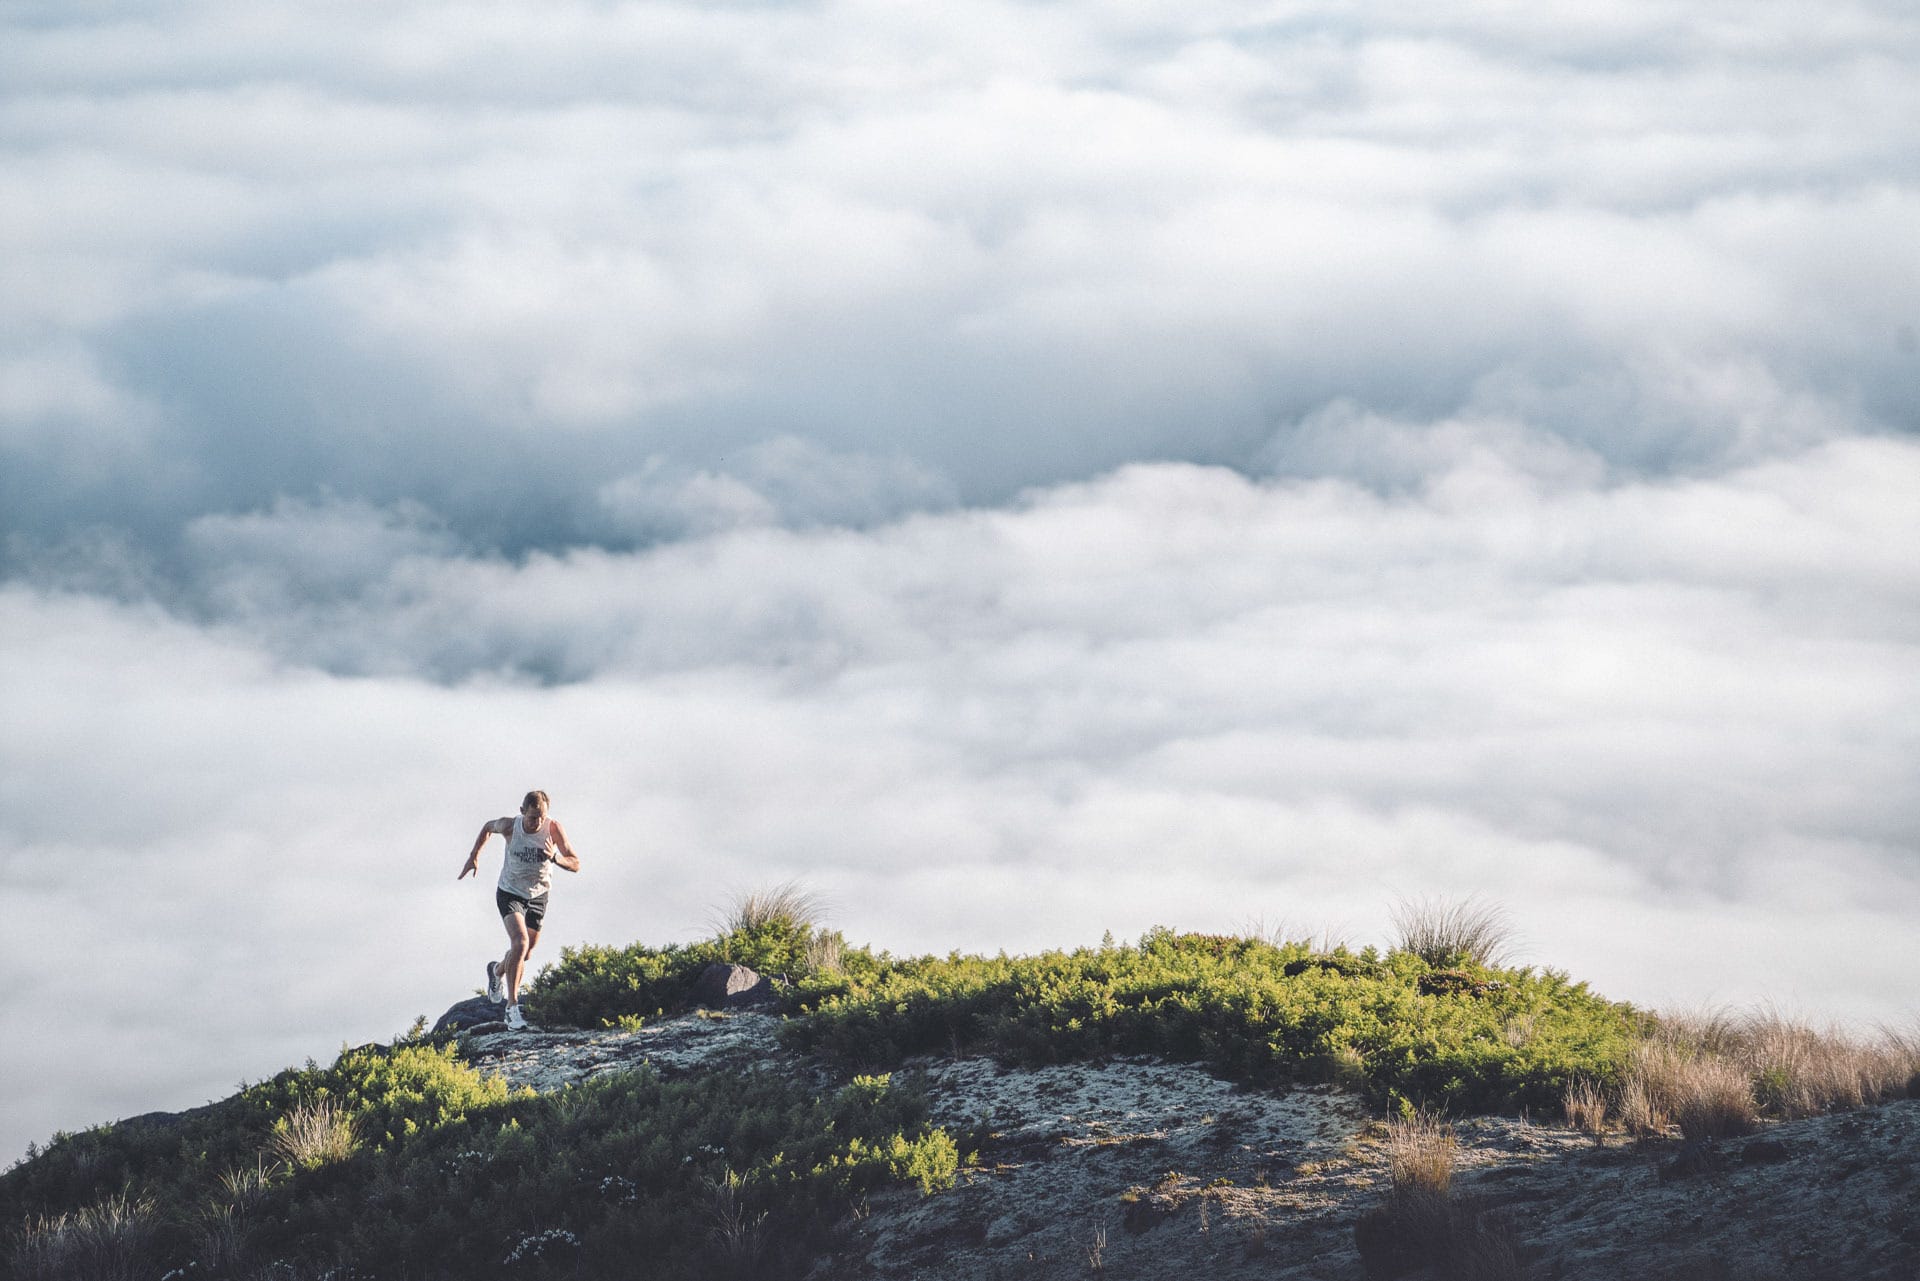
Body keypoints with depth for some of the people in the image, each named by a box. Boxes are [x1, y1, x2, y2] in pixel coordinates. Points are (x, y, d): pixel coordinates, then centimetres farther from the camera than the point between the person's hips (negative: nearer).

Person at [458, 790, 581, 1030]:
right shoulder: (510, 826, -19)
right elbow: (488, 827, 5)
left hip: (538, 896, 3)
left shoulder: (553, 828, -20)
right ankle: (512, 1006, -24)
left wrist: (555, 858, -41)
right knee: (520, 942, -26)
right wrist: (474, 856, 3)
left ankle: (497, 970, 52)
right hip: (510, 893, -3)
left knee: (524, 954, 16)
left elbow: (575, 864, -22)